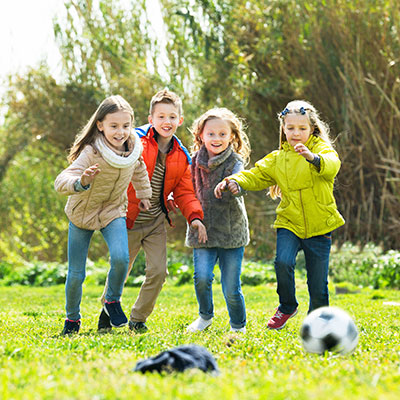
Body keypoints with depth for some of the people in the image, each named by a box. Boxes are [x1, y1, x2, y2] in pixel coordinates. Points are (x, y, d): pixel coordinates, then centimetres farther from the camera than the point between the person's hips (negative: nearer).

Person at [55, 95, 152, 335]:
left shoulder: (135, 147, -13)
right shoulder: (91, 153, -29)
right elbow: (61, 182, -39)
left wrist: (144, 194, 20)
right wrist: (81, 183, -58)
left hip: (113, 213, 2)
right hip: (82, 214, -2)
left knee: (121, 258, -24)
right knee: (76, 274, 3)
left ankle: (113, 301, 3)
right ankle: (72, 319, 28)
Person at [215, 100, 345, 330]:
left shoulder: (321, 148, -2)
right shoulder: (277, 159, 11)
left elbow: (332, 165, -24)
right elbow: (255, 175, 10)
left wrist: (313, 158, -46)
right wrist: (234, 181, -11)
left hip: (319, 226, -2)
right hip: (289, 223, 2)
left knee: (318, 283, 1)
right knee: (283, 262, -24)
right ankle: (287, 307, 1)